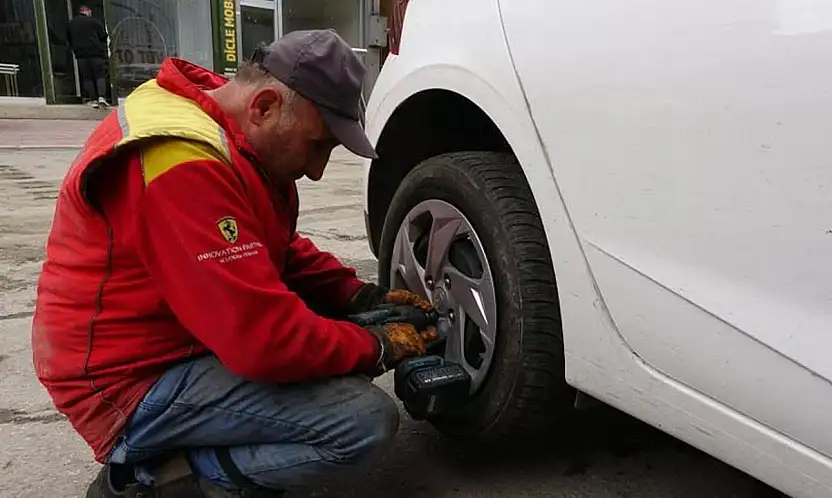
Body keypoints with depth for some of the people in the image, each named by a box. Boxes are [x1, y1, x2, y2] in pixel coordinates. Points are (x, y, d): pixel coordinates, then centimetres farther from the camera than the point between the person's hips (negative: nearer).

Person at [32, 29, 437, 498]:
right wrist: (379, 348, -15)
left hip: (179, 337, 10)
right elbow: (266, 340, -31)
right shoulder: (185, 166, -28)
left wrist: (363, 297, 0)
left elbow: (282, 253, 14)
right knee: (368, 420, -21)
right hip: (139, 382, -10)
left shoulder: (237, 136, 4)